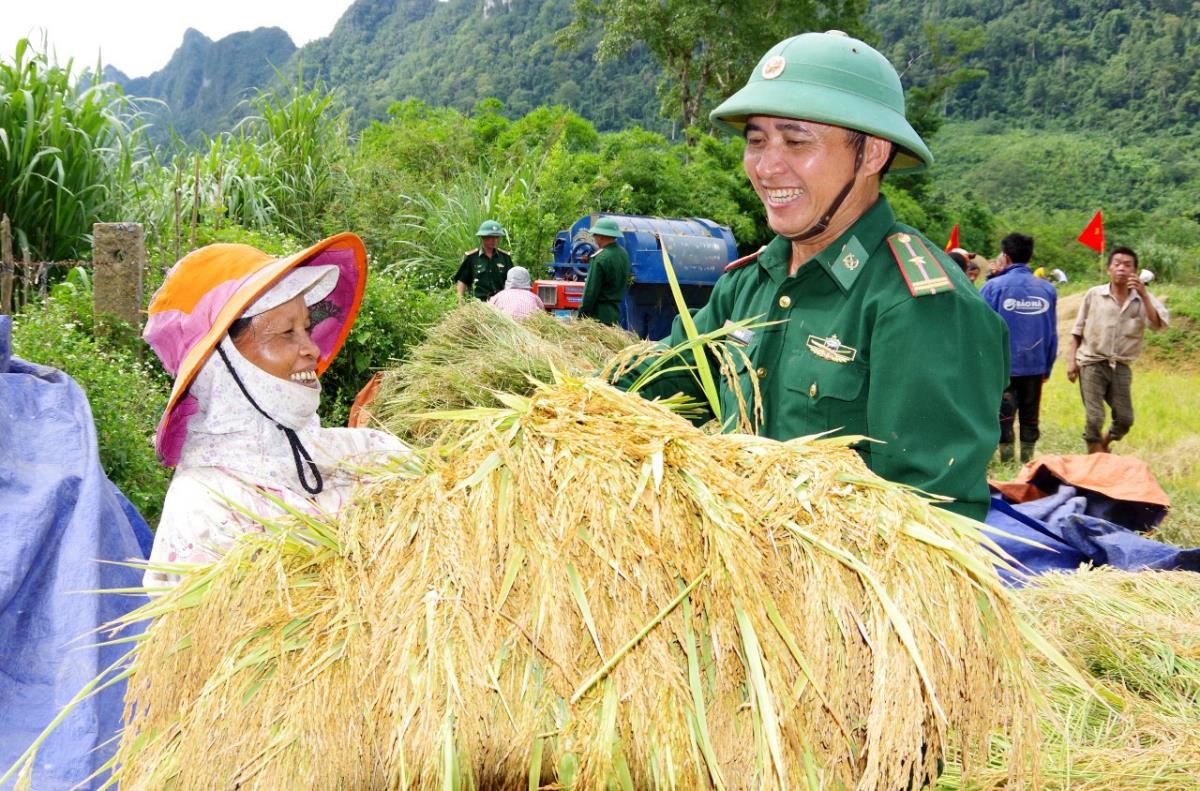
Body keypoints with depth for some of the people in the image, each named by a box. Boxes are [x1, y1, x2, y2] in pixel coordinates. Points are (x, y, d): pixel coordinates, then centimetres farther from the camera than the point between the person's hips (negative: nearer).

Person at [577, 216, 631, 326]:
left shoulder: (600, 259, -17)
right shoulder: (624, 254, 8)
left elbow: (591, 291, -16)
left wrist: (581, 315, -10)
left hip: (600, 314, -8)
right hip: (616, 312, 8)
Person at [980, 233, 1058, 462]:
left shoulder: (994, 286, -9)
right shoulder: (1047, 289, 2)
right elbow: (1052, 333, 7)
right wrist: (1047, 367, 15)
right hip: (1035, 366, 3)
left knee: (1003, 417, 5)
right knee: (1030, 418, 13)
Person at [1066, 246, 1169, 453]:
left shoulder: (1143, 299, 2)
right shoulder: (1094, 295, -1)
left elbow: (1159, 324, -14)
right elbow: (1078, 330, 4)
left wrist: (1143, 295, -19)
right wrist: (1071, 359, -2)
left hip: (1121, 367, 2)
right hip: (1092, 364, -2)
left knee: (1125, 418, 6)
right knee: (1094, 418, -6)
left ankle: (1102, 446, 34)